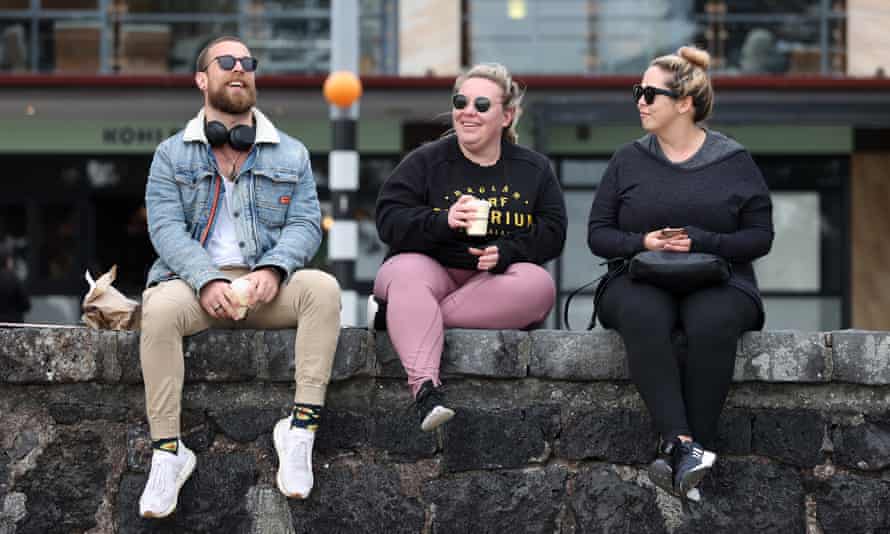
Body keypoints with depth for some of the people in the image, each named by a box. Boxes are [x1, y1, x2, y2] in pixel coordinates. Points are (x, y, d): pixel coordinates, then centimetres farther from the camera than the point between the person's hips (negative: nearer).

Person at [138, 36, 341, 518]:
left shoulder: (291, 155, 16)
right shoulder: (172, 155, 11)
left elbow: (305, 223, 5)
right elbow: (165, 226, -2)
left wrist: (273, 269, -17)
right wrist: (207, 281, -20)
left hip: (267, 285, 2)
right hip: (196, 281, -1)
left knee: (322, 288, -30)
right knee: (160, 307, -35)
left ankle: (301, 429, -29)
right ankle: (166, 452, -30)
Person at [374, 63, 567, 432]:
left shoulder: (534, 169, 13)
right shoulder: (425, 162, 8)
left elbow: (552, 233, 4)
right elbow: (389, 221, -4)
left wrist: (505, 252, -16)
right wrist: (443, 221, -23)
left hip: (496, 282, 2)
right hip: (430, 269, -2)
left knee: (538, 285, -29)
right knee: (406, 272, -35)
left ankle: (408, 318, -29)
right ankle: (425, 388, -50)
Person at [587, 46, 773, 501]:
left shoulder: (734, 163, 9)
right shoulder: (628, 161, 14)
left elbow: (760, 236, 5)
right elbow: (598, 233, 11)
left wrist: (699, 242, -11)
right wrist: (643, 242, -9)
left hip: (718, 280, -1)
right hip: (640, 280, 1)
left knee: (712, 324, -38)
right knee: (644, 320, -37)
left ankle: (684, 450, -38)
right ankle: (683, 444, -47)